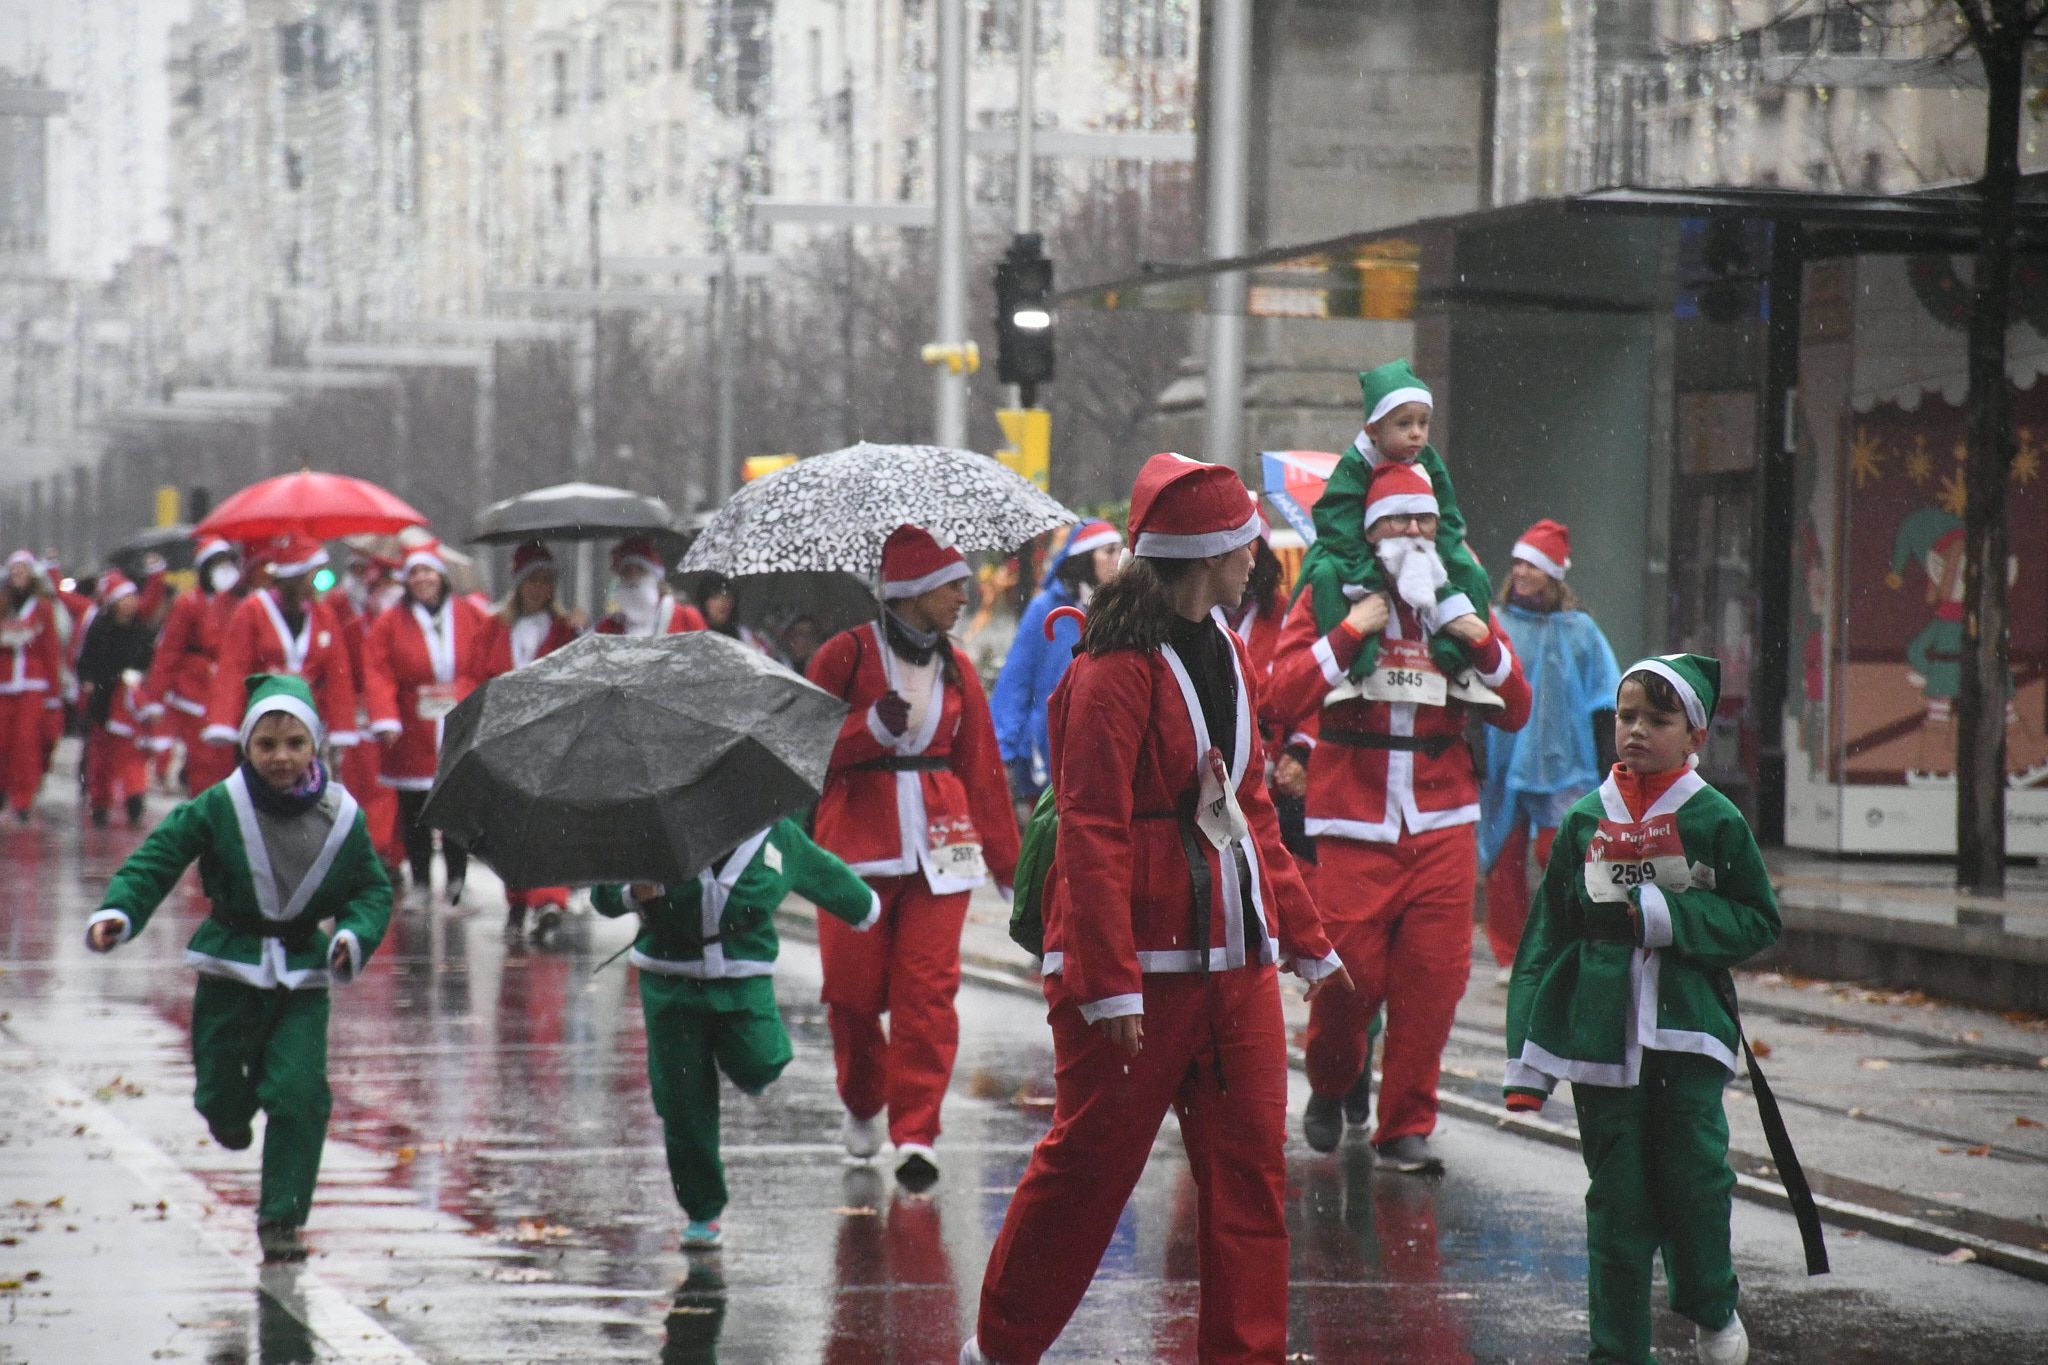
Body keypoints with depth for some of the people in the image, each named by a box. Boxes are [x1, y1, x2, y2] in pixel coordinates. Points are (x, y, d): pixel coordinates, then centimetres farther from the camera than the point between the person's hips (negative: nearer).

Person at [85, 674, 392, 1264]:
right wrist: (118, 912, -21)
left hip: (303, 977, 0)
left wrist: (356, 934, -12)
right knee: (221, 1095, 6)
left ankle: (282, 1217, -1)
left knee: (300, 1092, -12)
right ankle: (231, 1113, 45)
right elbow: (157, 857, -6)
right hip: (230, 970, 0)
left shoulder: (342, 817, -4)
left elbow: (373, 889, 7)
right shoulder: (219, 807, -10)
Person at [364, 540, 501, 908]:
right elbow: (379, 674, -6)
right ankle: (420, 884, 14)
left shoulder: (470, 617, 5)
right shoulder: (391, 623, 2)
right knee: (414, 812, 4)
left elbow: (487, 670, 6)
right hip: (412, 736, 0)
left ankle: (457, 884, 7)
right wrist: (386, 721, -17)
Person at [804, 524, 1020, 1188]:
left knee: (928, 990, -8)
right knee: (853, 990, 0)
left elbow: (982, 768, 16)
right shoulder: (847, 654, -1)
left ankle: (916, 1133, -8)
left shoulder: (955, 667, 13)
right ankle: (862, 1105, 25)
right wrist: (873, 726, -17)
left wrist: (1007, 860, 14)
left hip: (939, 844, 3)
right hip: (858, 840, -3)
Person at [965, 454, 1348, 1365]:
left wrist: (1306, 940, 21)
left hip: (1235, 954, 8)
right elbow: (1092, 832, -18)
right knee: (1091, 1158, 1)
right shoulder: (1119, 667, -14)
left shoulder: (1227, 656, 13)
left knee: (1250, 1161, 5)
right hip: (1143, 953, -8)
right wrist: (1111, 984, -23)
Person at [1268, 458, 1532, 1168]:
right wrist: (1350, 631, -15)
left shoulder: (1458, 604, 13)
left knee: (1433, 978, -4)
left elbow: (1515, 712, 14)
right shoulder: (1327, 599, 4)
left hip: (1442, 825, 3)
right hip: (1353, 823, -3)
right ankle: (1334, 1083, 23)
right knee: (1350, 974, -7)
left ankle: (1405, 1126, 7)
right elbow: (1287, 696, -8)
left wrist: (1486, 646, -3)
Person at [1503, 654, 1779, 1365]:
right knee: (1616, 1199, 2)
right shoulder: (1585, 821, 7)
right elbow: (1546, 940, 9)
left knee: (1694, 1179, -7)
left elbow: (1758, 922, 1)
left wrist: (1665, 916, -13)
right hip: (1600, 1034, 2)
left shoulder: (1716, 820, 1)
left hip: (1688, 1036, -2)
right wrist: (1527, 1060, 6)